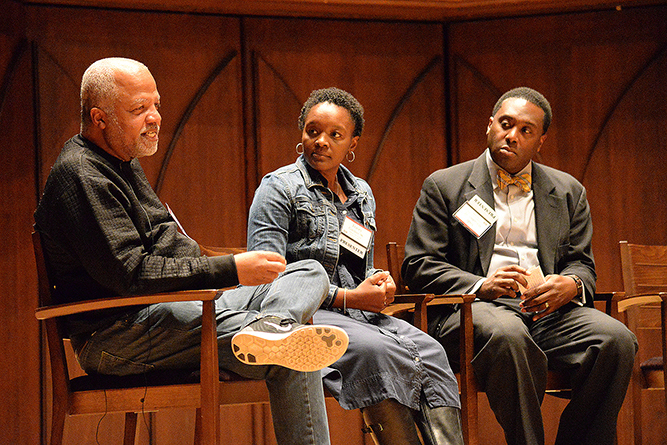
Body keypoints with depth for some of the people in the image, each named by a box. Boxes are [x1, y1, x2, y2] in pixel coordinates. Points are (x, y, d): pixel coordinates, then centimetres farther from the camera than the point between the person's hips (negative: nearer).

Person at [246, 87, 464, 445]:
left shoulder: (361, 194, 21)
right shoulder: (279, 188, 0)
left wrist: (379, 282, 4)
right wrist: (348, 297, -13)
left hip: (356, 312, 6)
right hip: (303, 315, -6)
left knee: (429, 351, -23)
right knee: (380, 351, -34)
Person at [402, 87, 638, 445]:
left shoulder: (568, 191, 21)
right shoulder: (444, 186, 11)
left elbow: (582, 265, 18)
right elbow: (418, 266, 3)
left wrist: (570, 285, -9)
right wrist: (481, 286, -15)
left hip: (547, 310, 3)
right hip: (473, 307, -3)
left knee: (616, 339, -27)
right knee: (507, 336, -39)